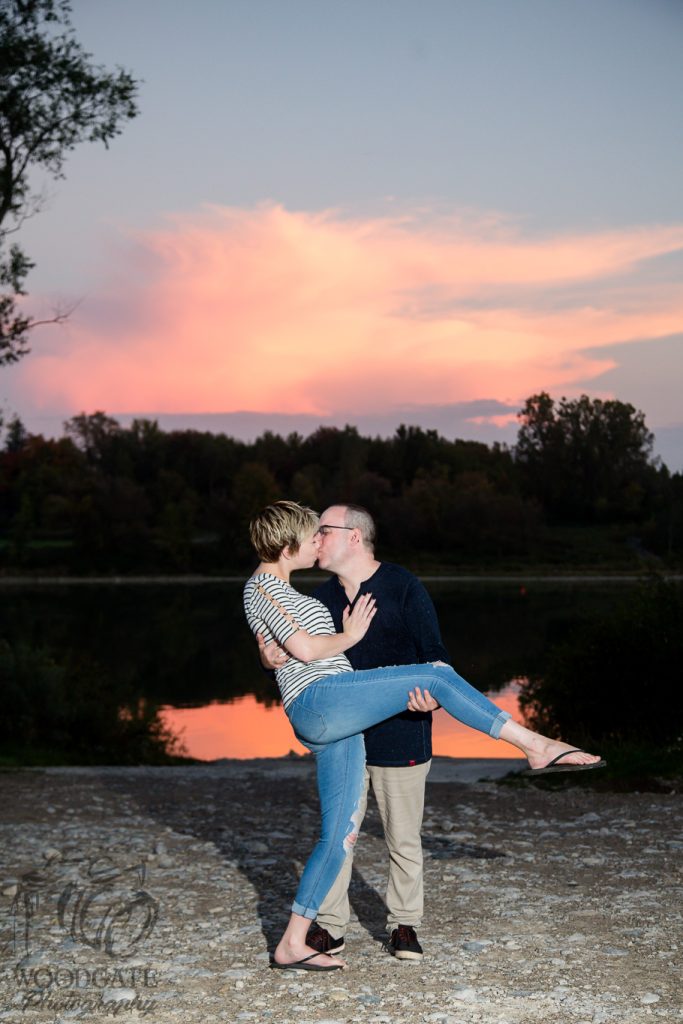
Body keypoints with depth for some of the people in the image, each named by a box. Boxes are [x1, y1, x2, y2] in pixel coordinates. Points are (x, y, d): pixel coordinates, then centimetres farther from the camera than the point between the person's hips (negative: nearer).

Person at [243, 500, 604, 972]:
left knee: (339, 836, 6)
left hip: (333, 722, 10)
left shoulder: (278, 589, 27)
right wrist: (350, 636, 4)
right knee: (436, 676, -16)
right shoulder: (264, 584, -3)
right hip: (318, 699, -10)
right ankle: (535, 745, -11)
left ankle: (292, 945, 10)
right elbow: (304, 649, -12)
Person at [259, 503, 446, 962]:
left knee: (403, 839, 8)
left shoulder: (404, 588, -9)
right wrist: (274, 659, -16)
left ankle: (404, 924, 24)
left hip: (400, 736, -4)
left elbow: (435, 655, -10)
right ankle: (329, 925, 18)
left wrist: (432, 696, -31)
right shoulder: (323, 596, 7)